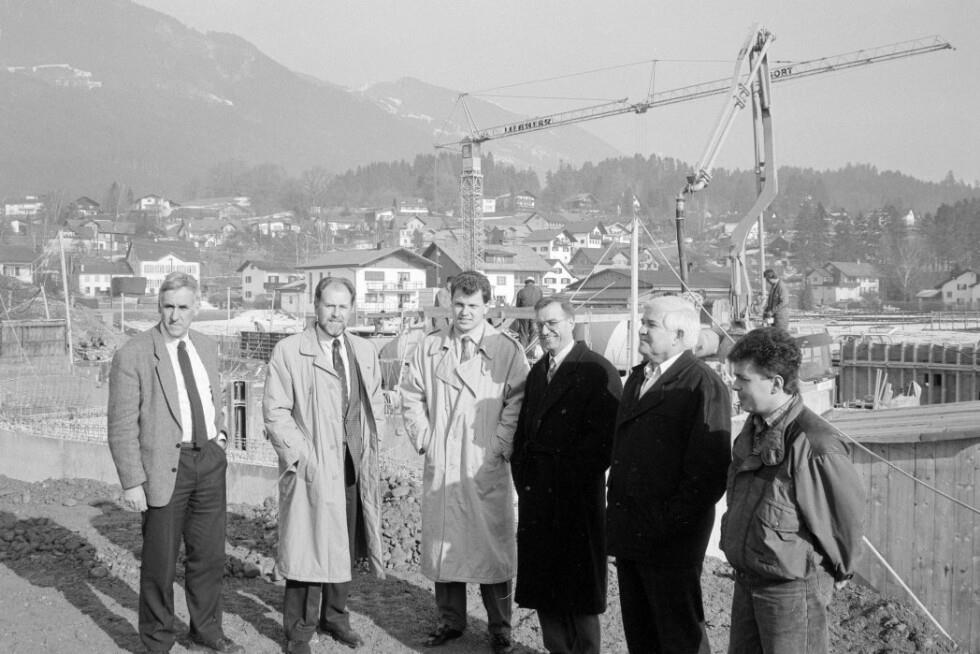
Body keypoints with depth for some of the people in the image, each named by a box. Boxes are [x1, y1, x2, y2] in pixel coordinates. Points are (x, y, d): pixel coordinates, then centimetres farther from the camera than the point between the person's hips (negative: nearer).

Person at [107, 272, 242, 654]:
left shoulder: (206, 348, 9)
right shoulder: (133, 356, -11)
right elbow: (122, 425, -12)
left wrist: (218, 433, 10)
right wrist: (132, 482, -15)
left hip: (209, 461, 6)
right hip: (165, 465, -6)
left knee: (209, 555, 15)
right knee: (160, 562, 4)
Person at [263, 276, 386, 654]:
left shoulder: (365, 352, 11)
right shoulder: (288, 352, -6)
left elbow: (375, 404, 19)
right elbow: (275, 411, -8)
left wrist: (368, 449, 7)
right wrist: (301, 456, -14)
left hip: (354, 465, 5)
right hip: (311, 467, -5)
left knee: (344, 547, 12)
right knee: (308, 547, -2)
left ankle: (334, 616, 29)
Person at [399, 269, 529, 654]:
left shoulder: (507, 350, -1)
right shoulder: (430, 348, 9)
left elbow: (517, 404, -4)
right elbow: (411, 395, 13)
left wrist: (500, 446, -9)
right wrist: (423, 439, 4)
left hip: (488, 467, -3)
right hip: (440, 466, 3)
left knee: (492, 546, 0)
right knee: (442, 543, 8)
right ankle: (450, 620, 22)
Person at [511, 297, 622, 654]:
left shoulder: (598, 371, -9)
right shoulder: (537, 371, 16)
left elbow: (605, 436, -15)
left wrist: (572, 479, -15)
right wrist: (522, 474, 6)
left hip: (577, 494, -7)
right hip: (536, 491, 7)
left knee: (578, 582, 2)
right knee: (541, 580, 9)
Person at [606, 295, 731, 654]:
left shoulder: (703, 385, -13)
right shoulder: (638, 376, 15)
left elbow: (711, 469, -18)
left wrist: (669, 522, -18)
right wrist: (617, 512, 12)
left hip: (670, 535, -8)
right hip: (630, 531, 8)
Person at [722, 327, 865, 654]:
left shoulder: (815, 445, -24)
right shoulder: (754, 428, 3)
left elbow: (848, 510, -14)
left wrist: (839, 569, -1)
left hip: (792, 587, -8)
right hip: (747, 578, 8)